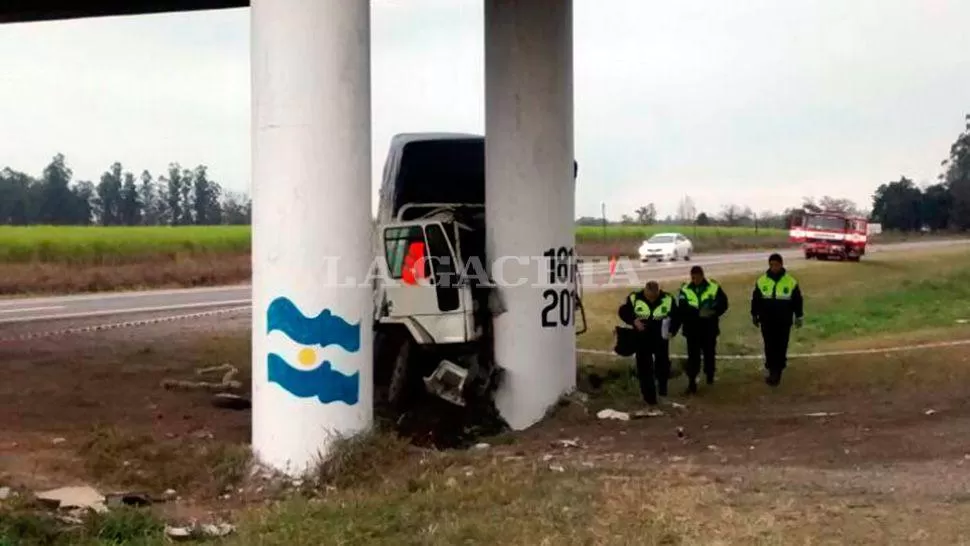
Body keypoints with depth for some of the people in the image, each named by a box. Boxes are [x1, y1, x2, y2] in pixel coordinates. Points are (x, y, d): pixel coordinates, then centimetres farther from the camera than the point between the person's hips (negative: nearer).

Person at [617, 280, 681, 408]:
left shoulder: (668, 299, -13)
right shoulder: (634, 298, -14)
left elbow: (677, 317, -1)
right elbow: (622, 311, -1)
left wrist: (672, 331, -16)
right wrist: (633, 321, -18)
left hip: (661, 340, 0)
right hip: (642, 340, 0)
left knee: (663, 365, 10)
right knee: (644, 370, 3)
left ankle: (662, 385, 43)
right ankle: (650, 399, 15)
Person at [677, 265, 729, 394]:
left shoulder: (714, 287, -4)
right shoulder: (685, 290, -4)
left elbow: (723, 304, -1)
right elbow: (682, 309, -11)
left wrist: (714, 312, -19)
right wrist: (698, 313, -25)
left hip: (709, 328, 1)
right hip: (692, 328, -1)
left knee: (709, 352, 16)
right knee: (693, 355, -3)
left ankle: (710, 374, 38)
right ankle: (692, 381, 1)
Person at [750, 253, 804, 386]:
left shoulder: (791, 282, -6)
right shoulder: (761, 281, -2)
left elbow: (797, 301, 4)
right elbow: (755, 300, 8)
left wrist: (798, 317, 7)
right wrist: (754, 315, 12)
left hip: (784, 321, -1)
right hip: (767, 321, 1)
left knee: (781, 347, 4)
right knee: (769, 347, 5)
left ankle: (777, 370, 15)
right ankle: (771, 369, 16)